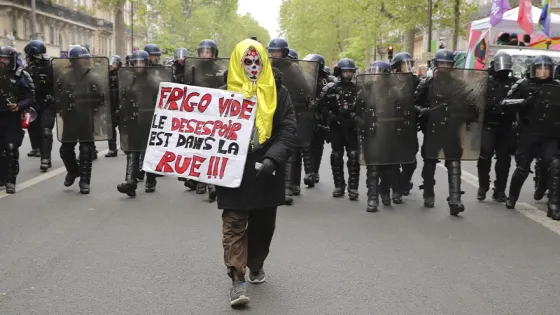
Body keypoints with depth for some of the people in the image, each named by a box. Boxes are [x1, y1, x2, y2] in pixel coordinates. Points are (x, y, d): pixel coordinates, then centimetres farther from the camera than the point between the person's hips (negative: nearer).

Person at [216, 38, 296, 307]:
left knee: (263, 224, 15)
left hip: (266, 173, 1)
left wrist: (272, 159, -20)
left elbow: (288, 131, -6)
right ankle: (237, 280, 3)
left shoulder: (278, 92, 0)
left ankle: (256, 265, 36)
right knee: (234, 225, -2)